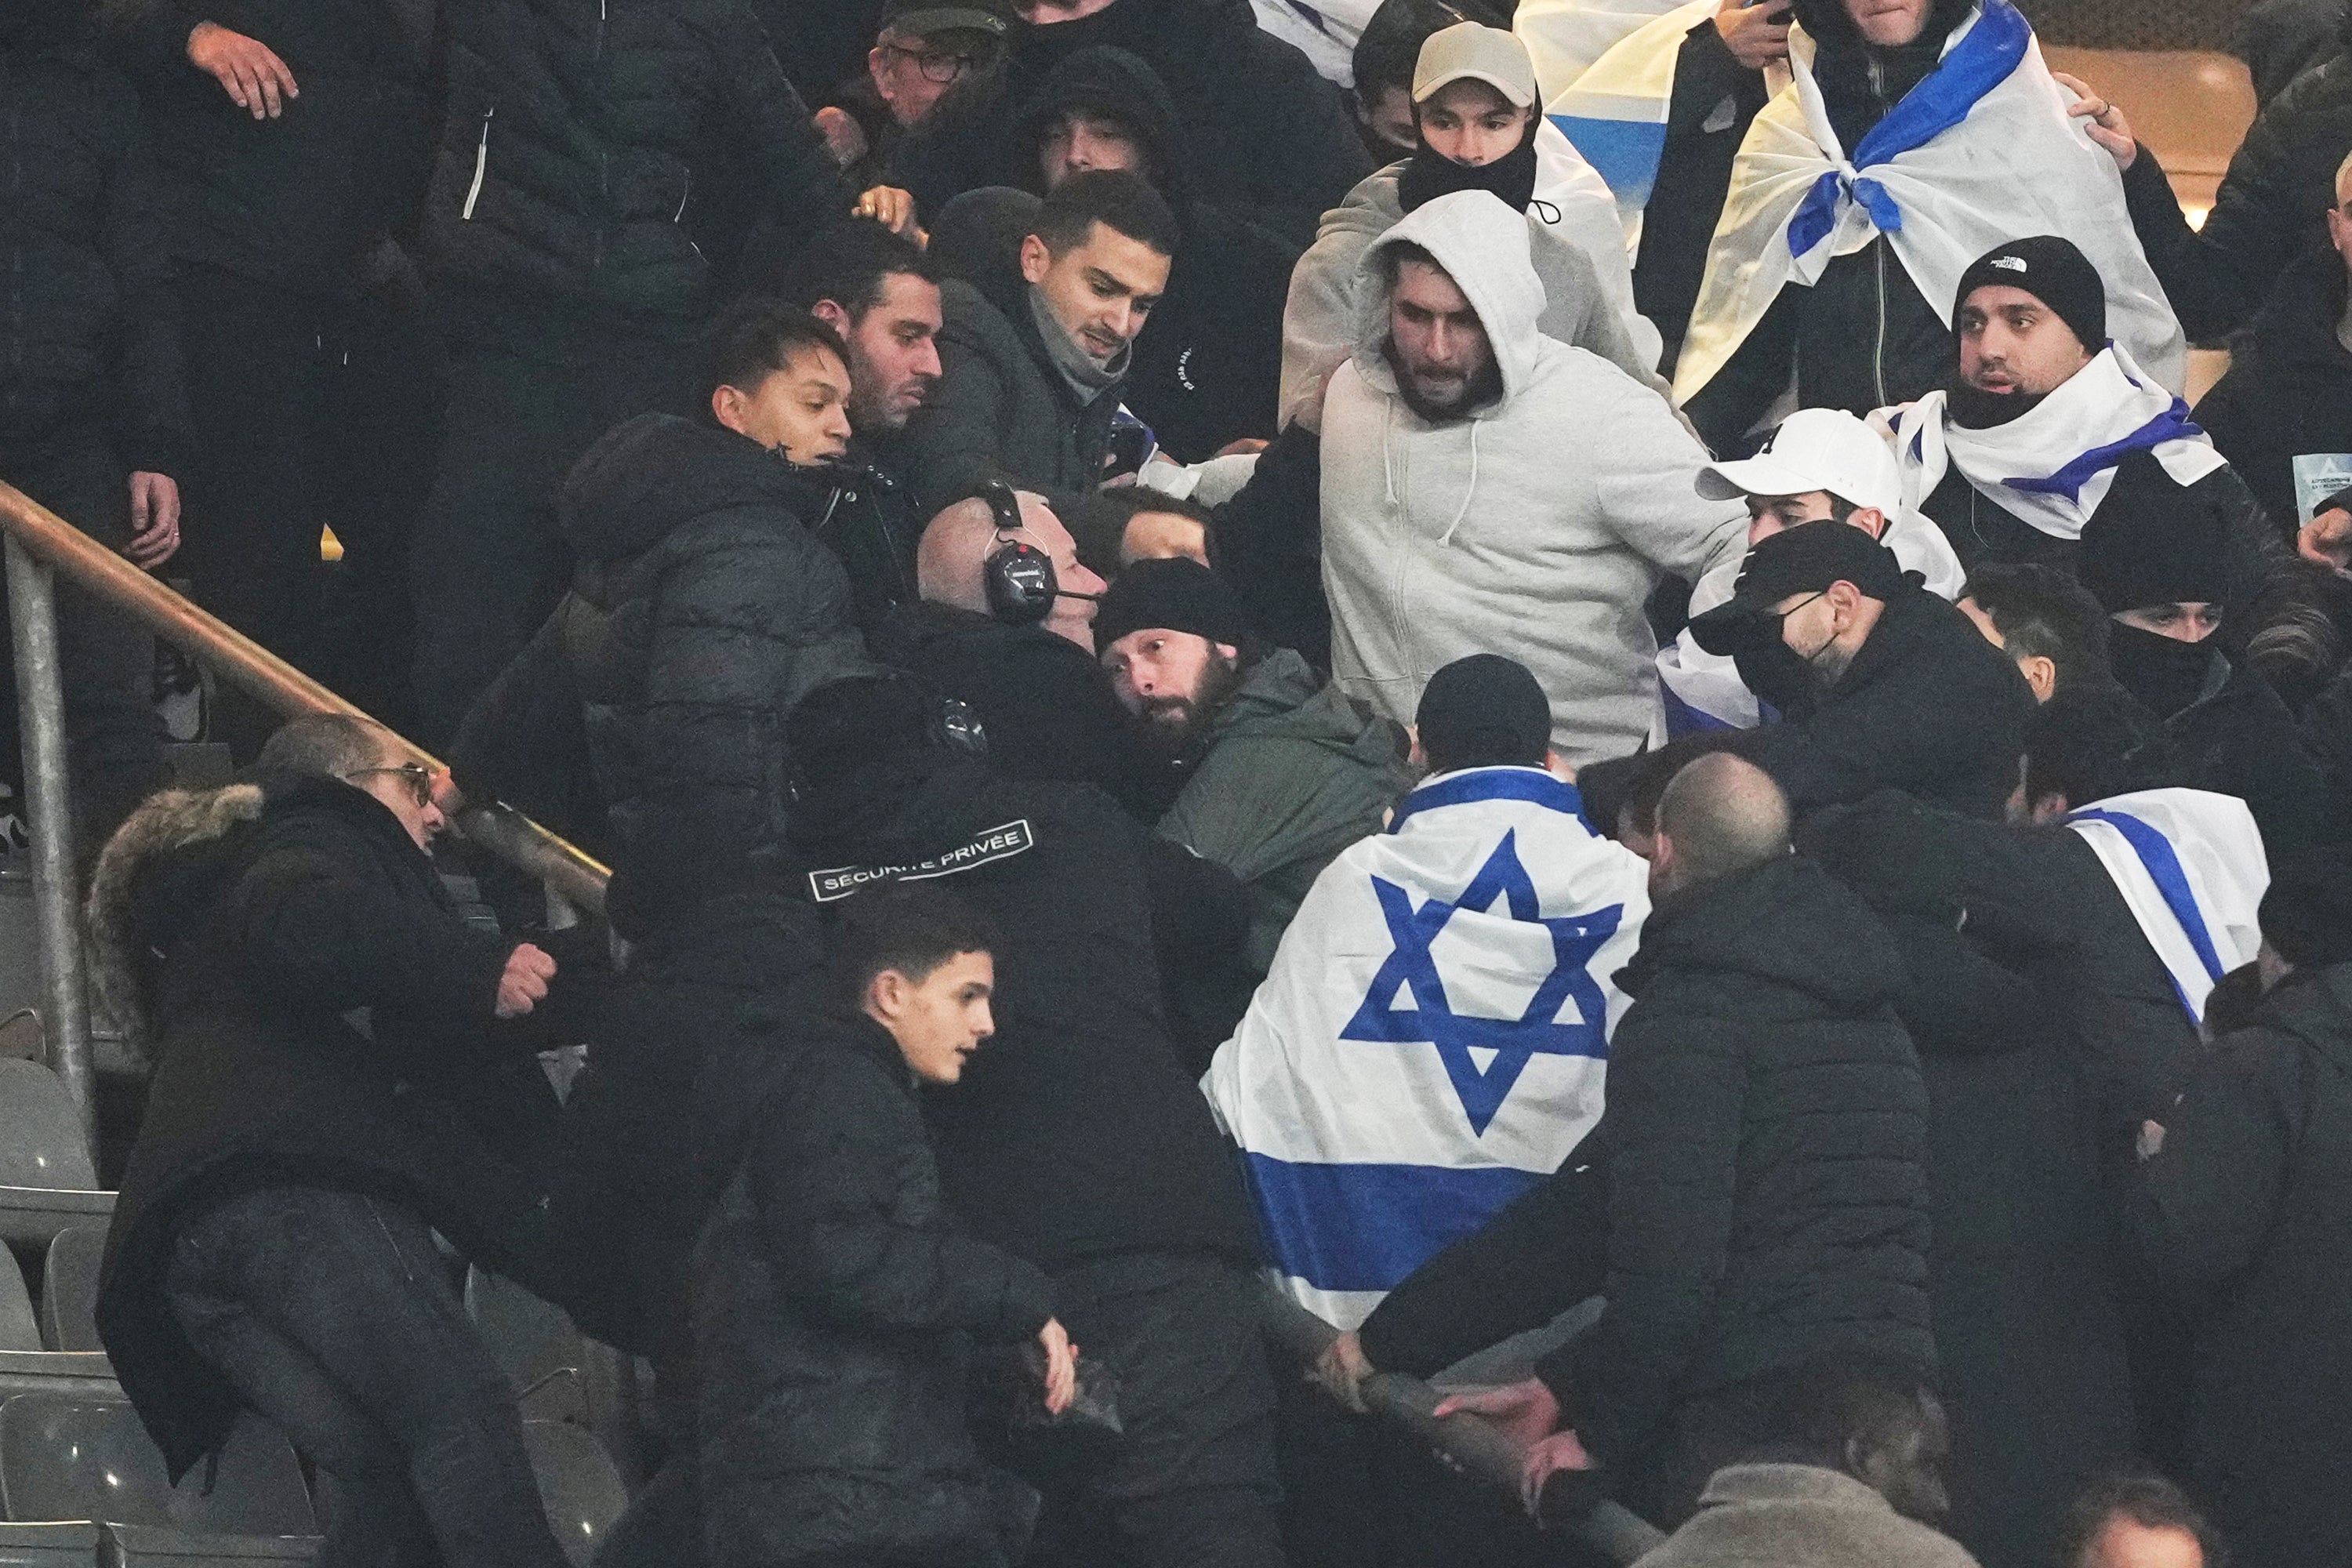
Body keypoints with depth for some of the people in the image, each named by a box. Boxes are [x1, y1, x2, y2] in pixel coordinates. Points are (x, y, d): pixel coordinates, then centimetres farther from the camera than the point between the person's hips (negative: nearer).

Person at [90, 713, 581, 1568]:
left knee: (386, 1481, -6)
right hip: (298, 1178, -9)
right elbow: (300, 933, -10)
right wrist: (474, 966, -17)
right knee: (462, 1416, -22)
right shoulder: (321, 840, 16)